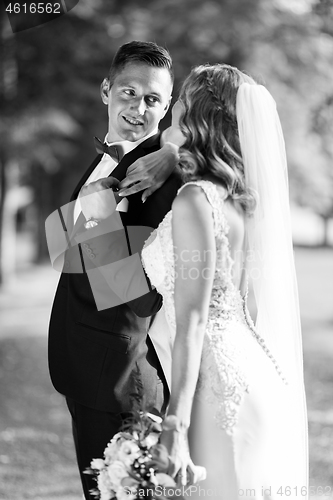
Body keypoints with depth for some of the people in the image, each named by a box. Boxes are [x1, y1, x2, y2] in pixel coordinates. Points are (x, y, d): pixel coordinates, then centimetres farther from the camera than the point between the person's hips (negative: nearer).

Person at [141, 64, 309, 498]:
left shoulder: (195, 200, -15)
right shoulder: (242, 197, 9)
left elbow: (193, 322, -19)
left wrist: (175, 428, -20)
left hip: (222, 386, -8)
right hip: (260, 378, 8)